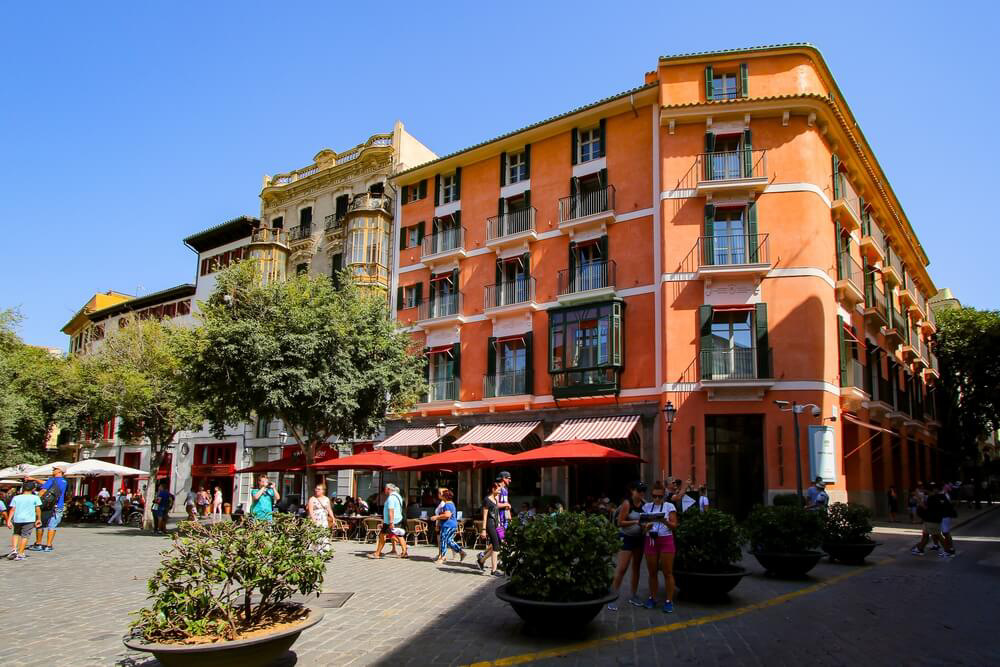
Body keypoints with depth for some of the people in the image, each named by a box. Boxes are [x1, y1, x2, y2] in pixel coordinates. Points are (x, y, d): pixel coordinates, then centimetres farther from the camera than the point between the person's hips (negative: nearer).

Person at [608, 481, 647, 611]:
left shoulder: (644, 503, 1)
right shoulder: (627, 503, -16)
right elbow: (620, 522, -17)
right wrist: (636, 522, -26)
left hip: (639, 538, 6)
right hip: (627, 537, -6)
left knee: (636, 567, 13)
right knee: (622, 568, -9)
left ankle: (634, 596, 25)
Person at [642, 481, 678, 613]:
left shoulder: (669, 506, 1)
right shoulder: (647, 506, 9)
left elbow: (674, 525, -4)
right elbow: (642, 523, 8)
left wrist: (664, 521, -23)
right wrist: (646, 526, -15)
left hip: (666, 540, -2)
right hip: (650, 540, 3)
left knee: (667, 572, -2)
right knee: (652, 572, 7)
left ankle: (669, 601, 6)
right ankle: (652, 598, 20)